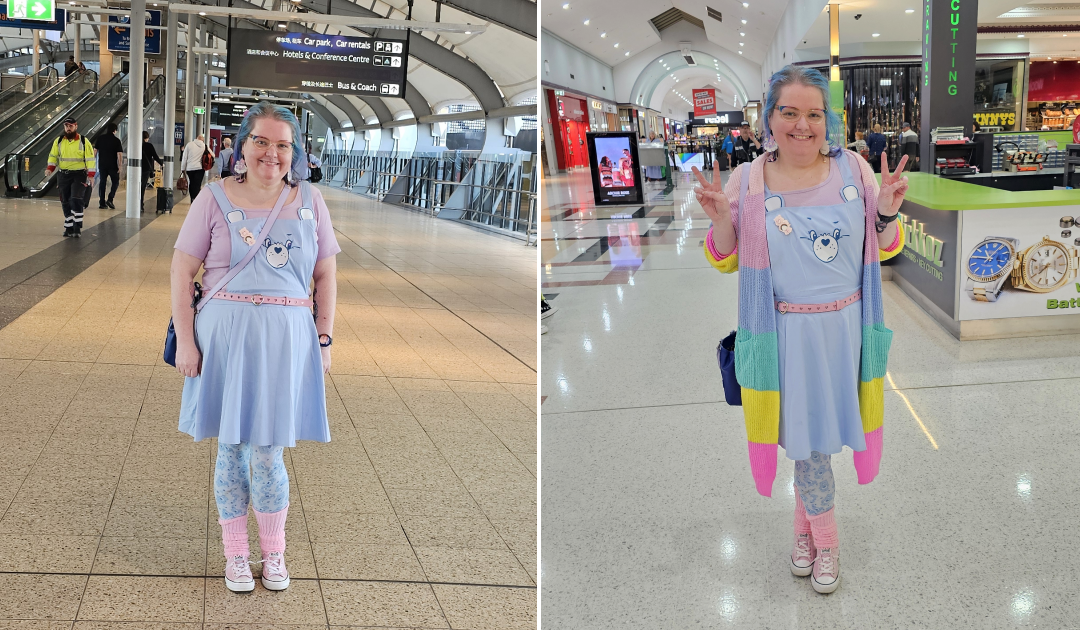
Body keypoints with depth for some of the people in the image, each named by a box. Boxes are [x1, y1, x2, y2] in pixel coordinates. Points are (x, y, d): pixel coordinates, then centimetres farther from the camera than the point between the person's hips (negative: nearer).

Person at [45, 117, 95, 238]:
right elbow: (53, 156, 12)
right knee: (65, 202, 6)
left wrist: (91, 174, -10)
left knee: (76, 200, -17)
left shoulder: (83, 141, -2)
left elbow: (90, 159, -3)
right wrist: (50, 168, -5)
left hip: (79, 175, -4)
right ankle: (69, 227, 15)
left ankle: (77, 228, -13)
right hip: (63, 175, 4)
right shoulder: (58, 141, 8)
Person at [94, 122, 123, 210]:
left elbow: (95, 150, 5)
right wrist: (120, 165, -9)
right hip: (112, 165, -3)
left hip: (102, 165, 3)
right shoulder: (116, 140, -6)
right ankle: (110, 199, -6)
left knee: (102, 183, 9)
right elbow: (119, 154, -12)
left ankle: (102, 203, 6)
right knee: (115, 182, 10)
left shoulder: (100, 138, 4)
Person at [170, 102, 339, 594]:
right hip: (225, 334, -1)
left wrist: (324, 340, 6)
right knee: (231, 447, 6)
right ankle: (235, 555, 22)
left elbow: (326, 275, 11)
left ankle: (274, 554, 23)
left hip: (286, 338, 1)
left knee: (268, 451, 4)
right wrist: (185, 341, -6)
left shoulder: (308, 200, 7)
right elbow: (182, 270, 0)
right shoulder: (216, 198, 0)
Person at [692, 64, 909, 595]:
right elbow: (725, 261, 3)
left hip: (845, 327, 1)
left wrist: (887, 213, -14)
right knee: (806, 433, 7)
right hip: (787, 332, -1)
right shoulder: (748, 181, -5)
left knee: (818, 429, 13)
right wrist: (721, 219, -17)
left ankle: (804, 520, 37)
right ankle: (824, 539, 29)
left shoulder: (854, 169, -1)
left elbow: (884, 251, 7)